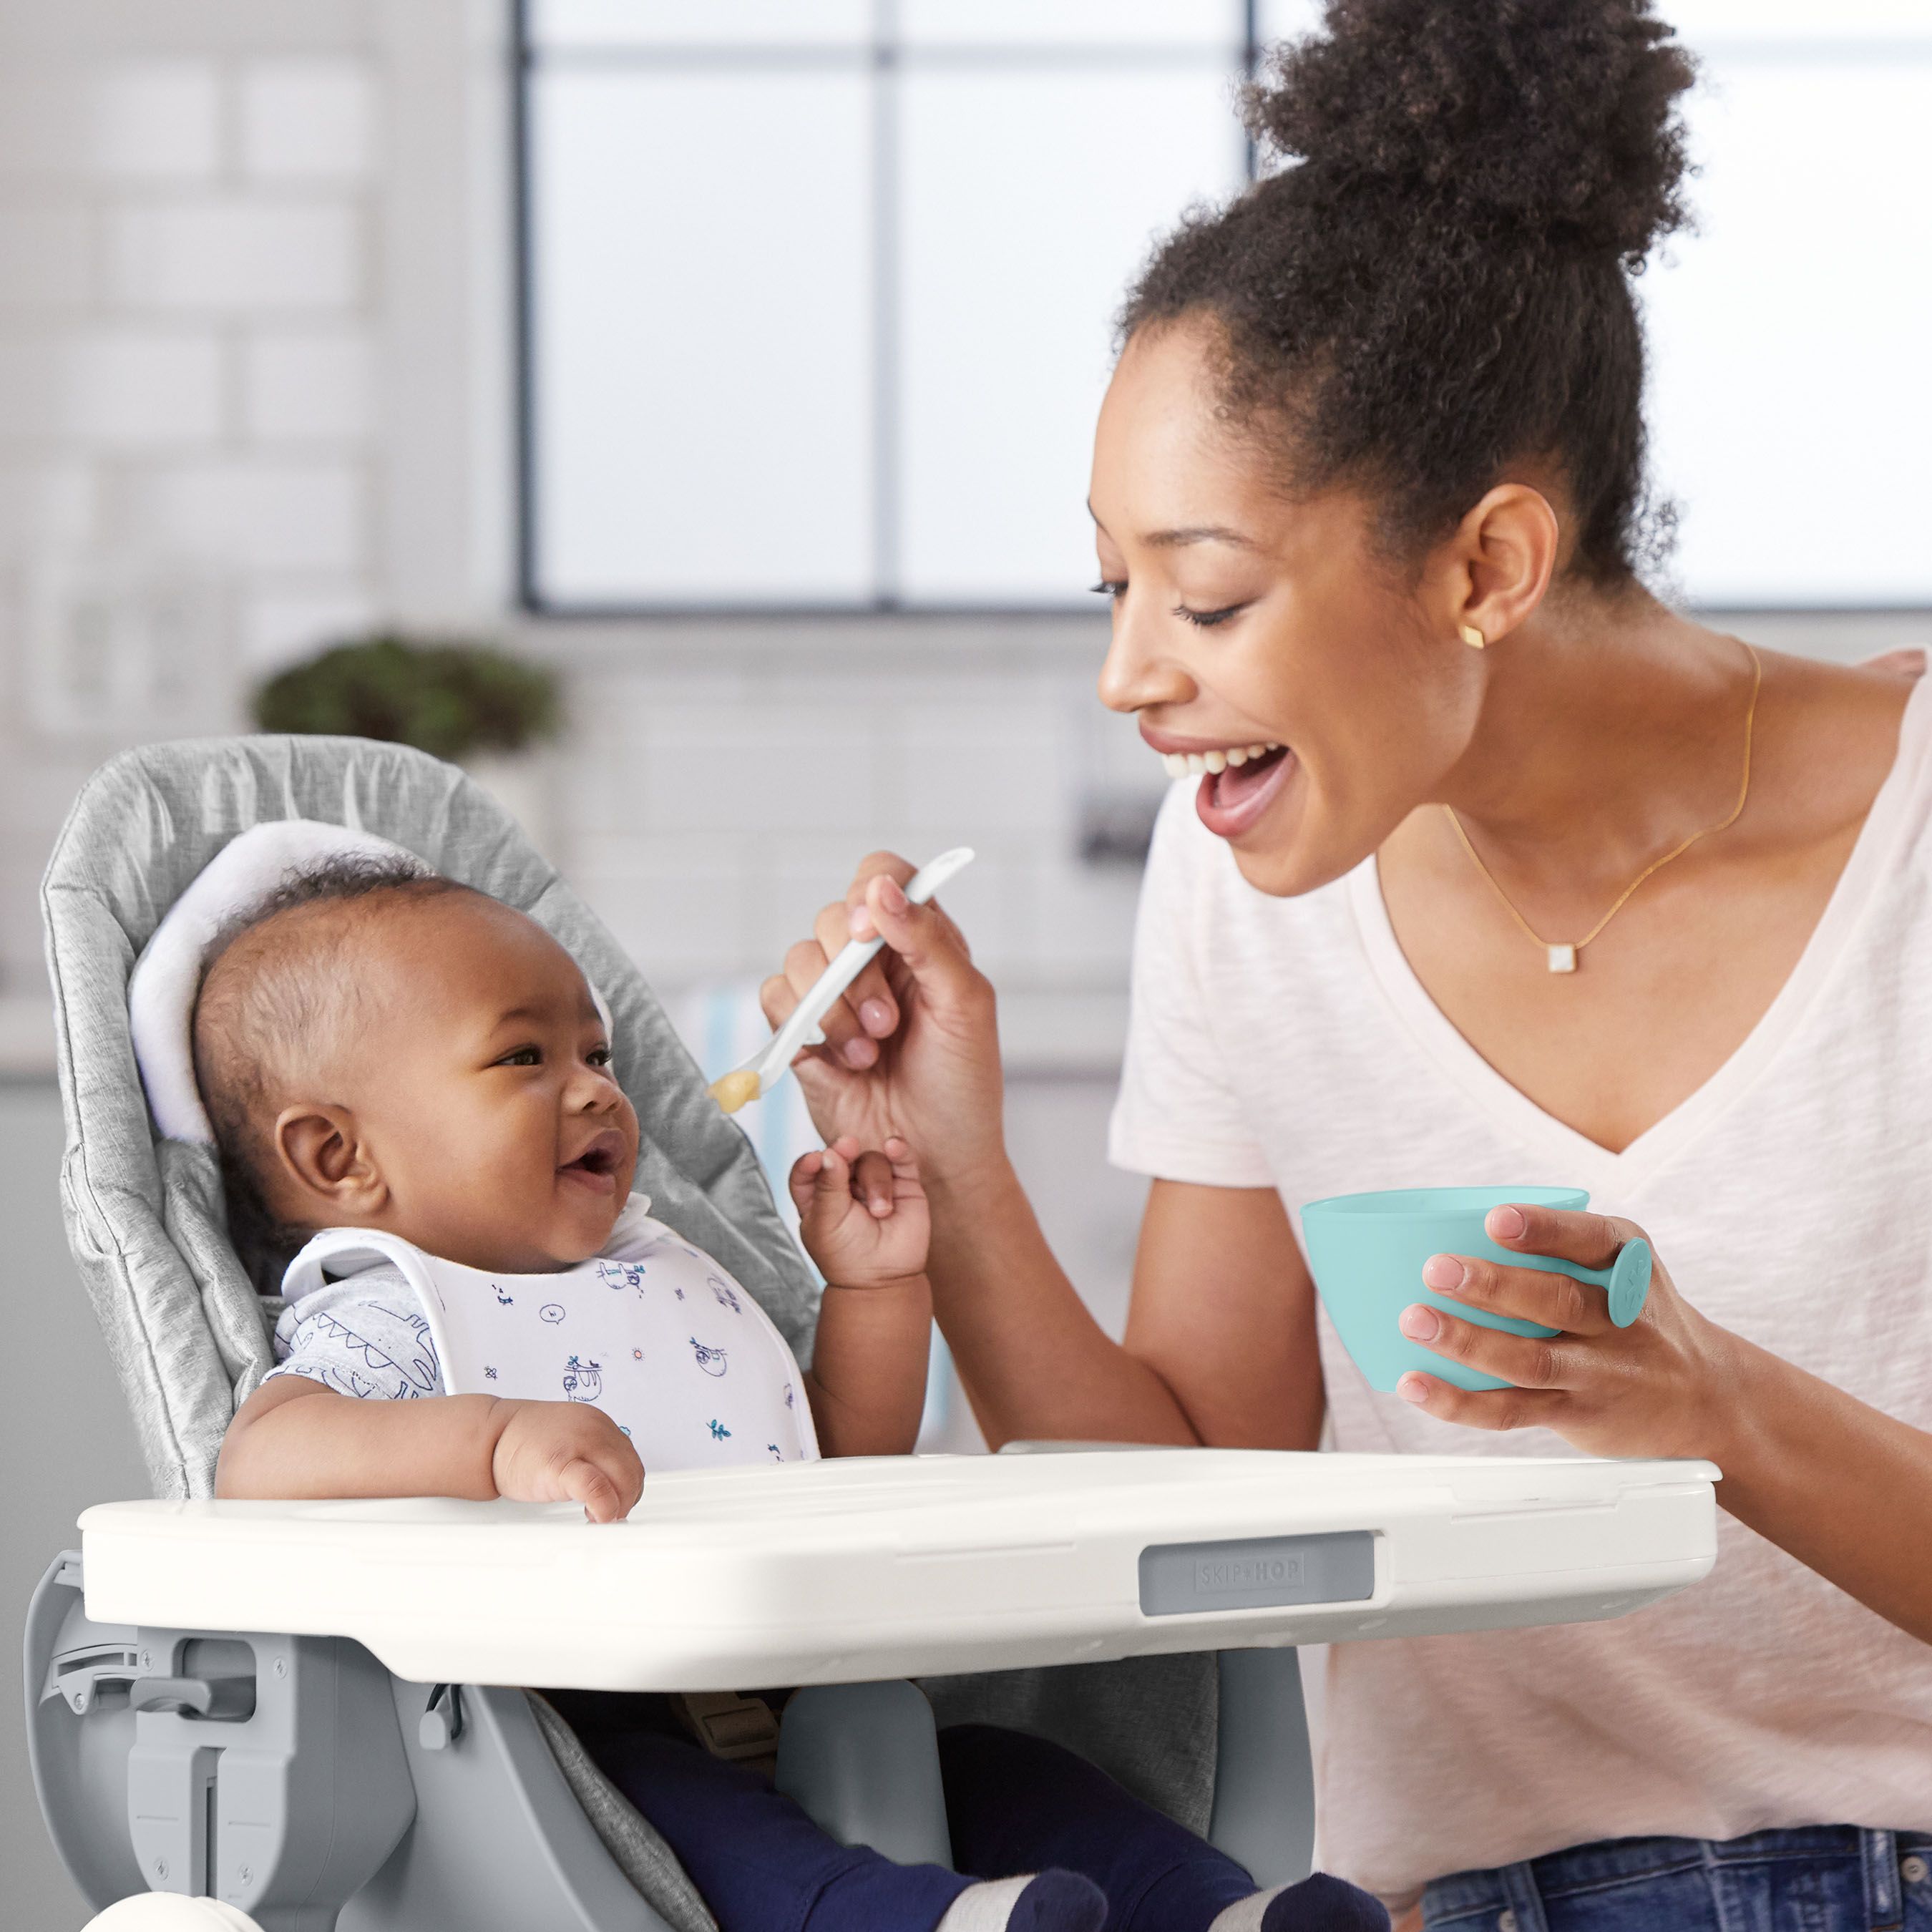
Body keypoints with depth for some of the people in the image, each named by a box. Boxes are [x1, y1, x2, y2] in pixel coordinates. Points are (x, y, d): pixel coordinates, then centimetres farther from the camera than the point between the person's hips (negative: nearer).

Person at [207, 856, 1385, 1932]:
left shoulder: (670, 1284, 27)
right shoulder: (384, 1326, -1)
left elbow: (847, 1460, 34)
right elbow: (259, 1461, -24)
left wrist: (877, 1283, 21)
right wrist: (496, 1442, -38)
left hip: (793, 1712, 8)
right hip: (580, 1735, -8)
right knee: (646, 1785, -37)